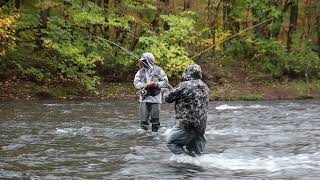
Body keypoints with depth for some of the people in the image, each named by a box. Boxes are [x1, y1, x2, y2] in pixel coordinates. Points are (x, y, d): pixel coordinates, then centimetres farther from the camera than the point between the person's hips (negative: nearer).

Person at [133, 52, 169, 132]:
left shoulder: (158, 70, 1)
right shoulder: (141, 71, 7)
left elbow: (165, 81, 3)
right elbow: (136, 82, 2)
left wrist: (157, 84, -14)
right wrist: (145, 86, -14)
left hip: (155, 97, -1)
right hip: (144, 98, 2)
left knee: (155, 118, 4)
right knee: (143, 119, -2)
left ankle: (155, 131, 16)